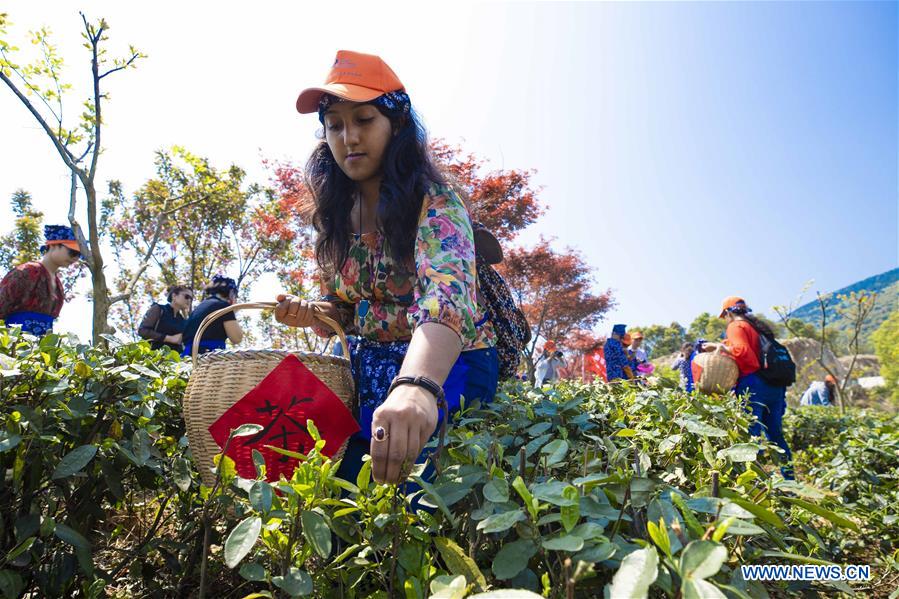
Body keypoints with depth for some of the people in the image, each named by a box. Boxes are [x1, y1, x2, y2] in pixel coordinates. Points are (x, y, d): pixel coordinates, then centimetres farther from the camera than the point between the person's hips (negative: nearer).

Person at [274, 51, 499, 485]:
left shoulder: (433, 204, -18)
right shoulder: (336, 217, 3)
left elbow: (449, 297, -39)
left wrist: (416, 386, -58)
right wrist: (311, 314, -11)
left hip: (446, 369, -5)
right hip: (371, 370, 6)